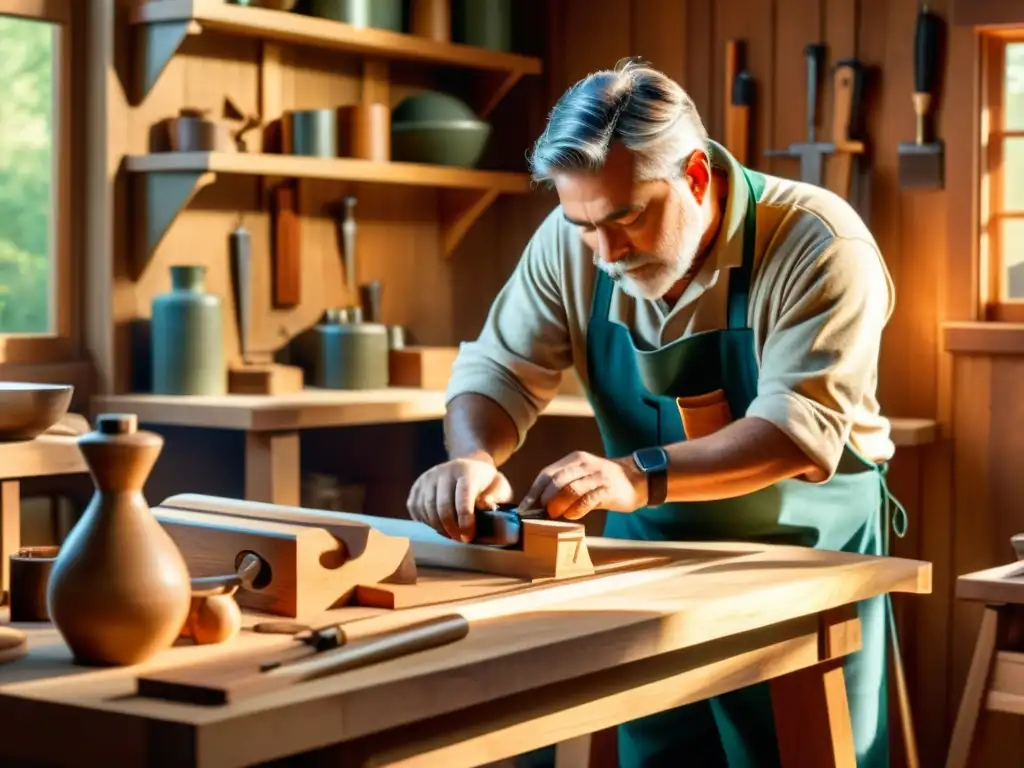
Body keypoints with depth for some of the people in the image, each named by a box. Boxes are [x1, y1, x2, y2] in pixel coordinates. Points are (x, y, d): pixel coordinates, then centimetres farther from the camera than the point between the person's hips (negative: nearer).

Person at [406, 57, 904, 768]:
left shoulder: (819, 247, -23)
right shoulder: (569, 244, -9)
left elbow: (801, 427, -30)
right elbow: (499, 372, -6)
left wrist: (642, 476, -43)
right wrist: (475, 456, -29)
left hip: (807, 551, -3)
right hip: (654, 549, 4)